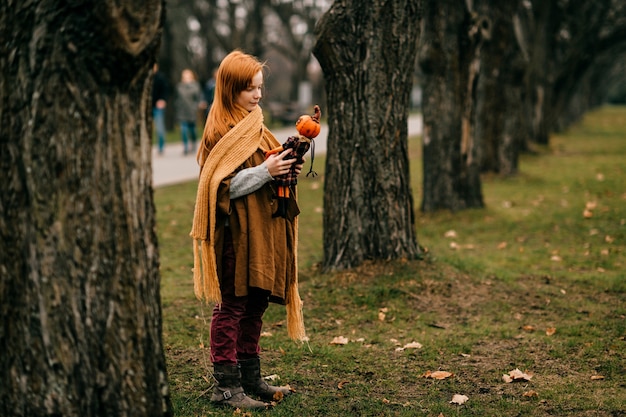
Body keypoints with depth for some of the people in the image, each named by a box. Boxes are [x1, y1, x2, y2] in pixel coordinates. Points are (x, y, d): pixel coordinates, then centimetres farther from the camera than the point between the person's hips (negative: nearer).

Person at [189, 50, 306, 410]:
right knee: (231, 307, -2)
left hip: (261, 229, 9)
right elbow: (224, 185, -17)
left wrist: (285, 169, 5)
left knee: (255, 305, 13)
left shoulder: (254, 124, 16)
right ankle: (226, 385, 5)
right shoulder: (222, 131, -11)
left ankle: (250, 377, 22)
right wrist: (265, 171, -24)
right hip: (236, 234, -9)